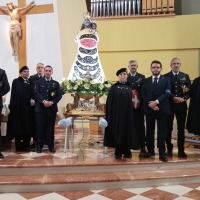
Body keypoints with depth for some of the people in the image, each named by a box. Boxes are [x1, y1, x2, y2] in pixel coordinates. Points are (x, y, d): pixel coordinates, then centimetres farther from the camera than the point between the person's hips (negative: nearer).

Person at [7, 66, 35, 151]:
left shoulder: (30, 83, 15)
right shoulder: (16, 81, 2)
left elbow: (32, 94, 14)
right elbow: (13, 95, -5)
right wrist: (12, 107, -12)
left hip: (28, 107, 5)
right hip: (18, 107, -4)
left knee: (28, 127, 5)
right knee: (18, 126, 0)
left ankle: (26, 145, 15)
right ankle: (18, 146, 7)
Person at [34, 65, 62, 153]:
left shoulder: (56, 83, 11)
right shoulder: (39, 82, 9)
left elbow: (59, 95, 2)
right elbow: (36, 93, -3)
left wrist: (52, 102, -13)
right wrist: (43, 101, -18)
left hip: (52, 108, 1)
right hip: (40, 108, 0)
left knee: (51, 127, 4)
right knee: (40, 127, 1)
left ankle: (51, 146, 11)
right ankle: (39, 146, 9)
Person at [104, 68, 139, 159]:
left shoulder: (130, 87, 8)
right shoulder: (114, 87, 3)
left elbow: (133, 100, 6)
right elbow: (109, 102, -1)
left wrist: (131, 112, -4)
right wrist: (110, 113, -9)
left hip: (127, 113, 2)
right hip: (116, 113, -1)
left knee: (127, 131, 6)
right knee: (117, 132, 3)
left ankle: (127, 151, 18)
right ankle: (118, 152, 13)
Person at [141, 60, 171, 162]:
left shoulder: (166, 80, 5)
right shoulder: (146, 81, 11)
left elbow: (167, 93, -8)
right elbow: (143, 95, 1)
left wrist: (156, 101, -20)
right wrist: (150, 104, -14)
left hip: (162, 109, -2)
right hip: (149, 109, 2)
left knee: (162, 132, 0)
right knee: (149, 131, 9)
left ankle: (162, 153, 6)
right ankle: (150, 151, 21)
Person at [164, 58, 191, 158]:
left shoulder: (185, 76, 8)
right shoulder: (165, 77, 1)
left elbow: (190, 90, 4)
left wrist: (184, 98, -13)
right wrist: (174, 98, -17)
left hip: (181, 105, 2)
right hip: (169, 105, -2)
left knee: (181, 128, 6)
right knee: (168, 128, 4)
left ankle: (181, 150, 16)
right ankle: (169, 149, 17)